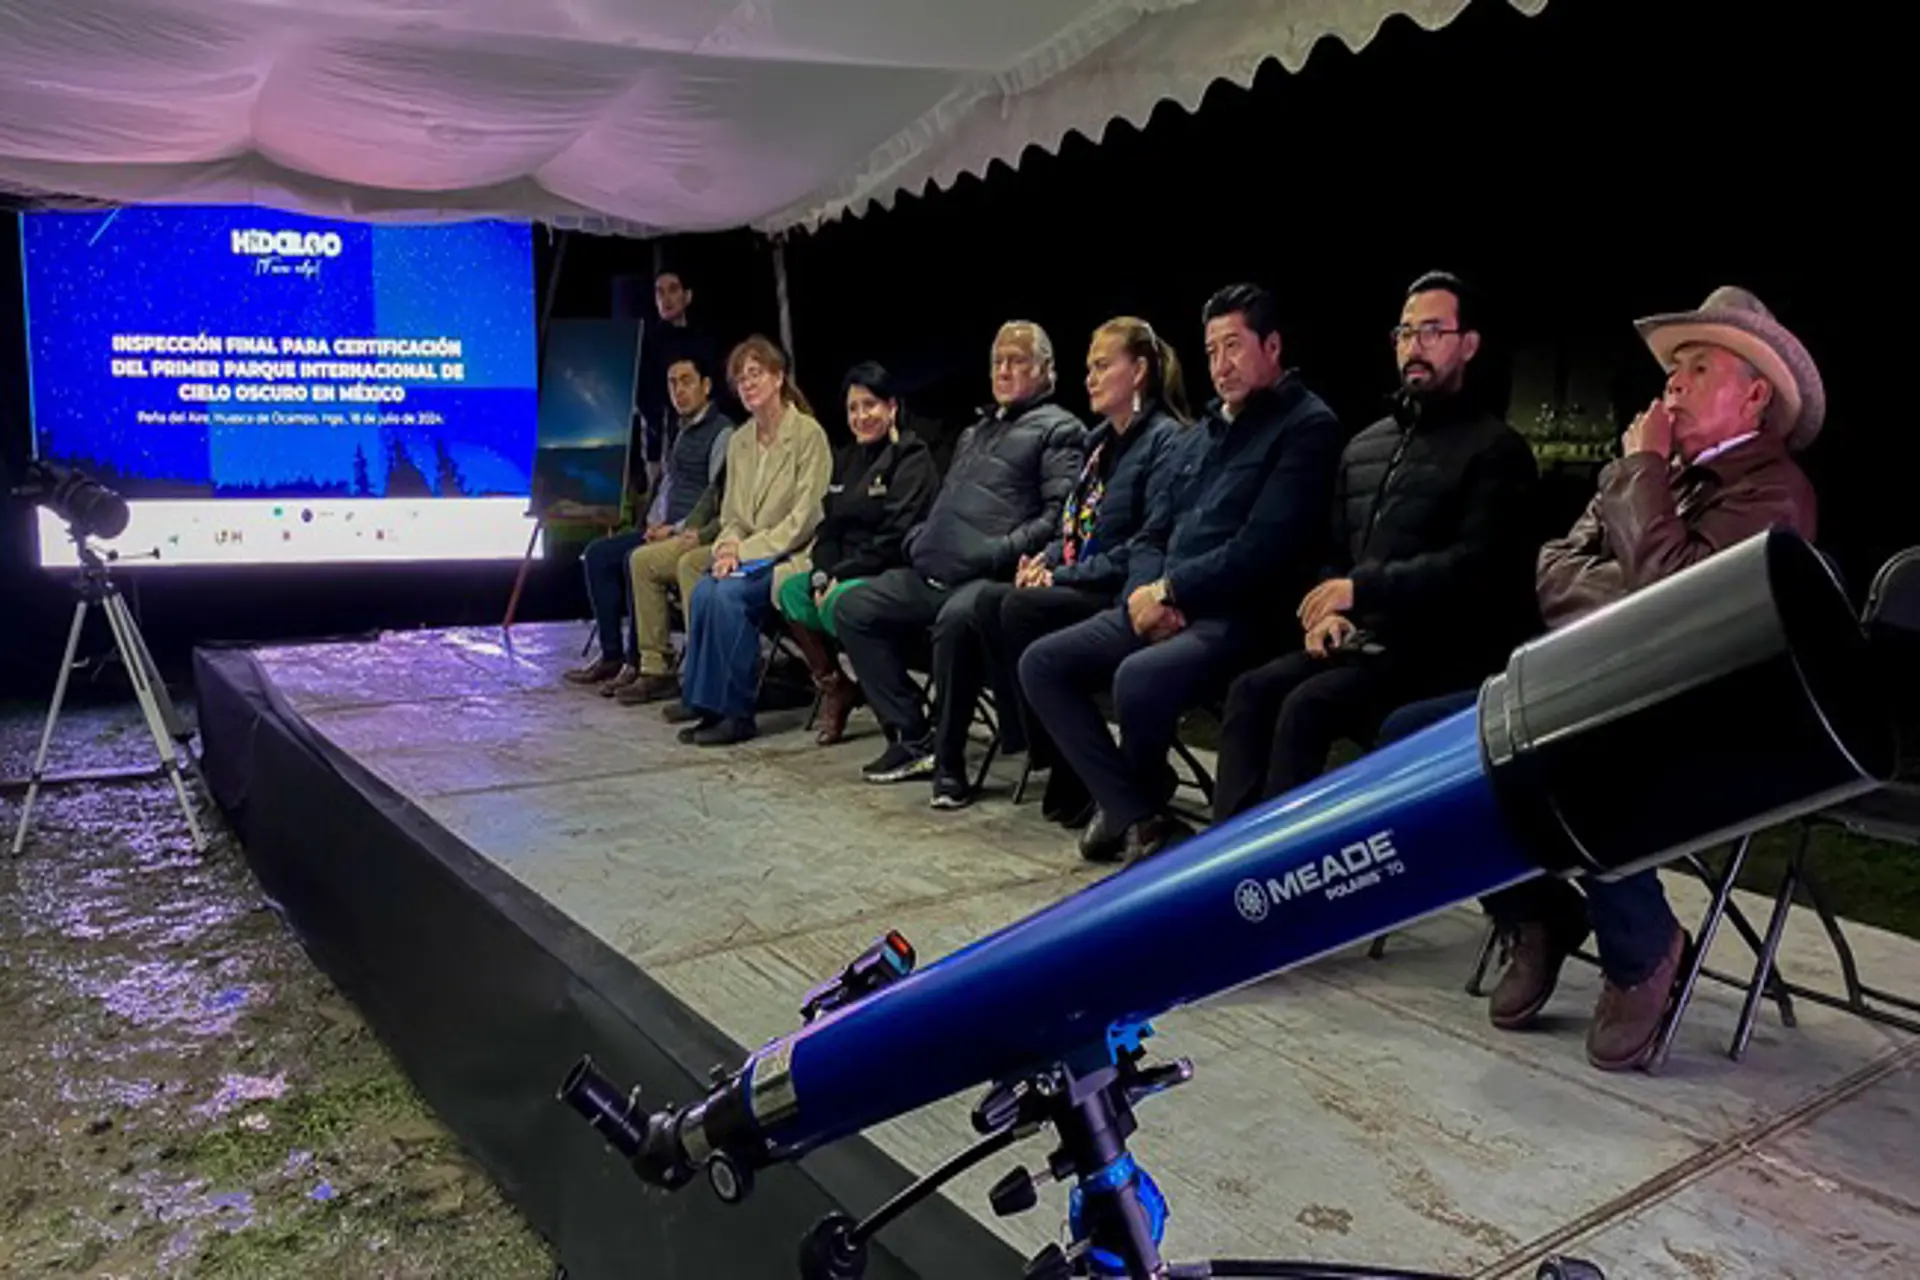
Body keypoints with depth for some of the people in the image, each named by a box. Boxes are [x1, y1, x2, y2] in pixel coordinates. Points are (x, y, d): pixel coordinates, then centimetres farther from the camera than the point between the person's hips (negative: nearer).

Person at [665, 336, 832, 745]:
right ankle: (702, 698, -14)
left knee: (727, 594, -29)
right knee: (704, 592, -24)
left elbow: (805, 519, -13)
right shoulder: (739, 442, 14)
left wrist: (746, 550, -16)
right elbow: (732, 516, 16)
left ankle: (735, 712, -19)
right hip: (749, 557, 6)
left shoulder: (808, 434, -8)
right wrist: (728, 547, -6)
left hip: (793, 556, -6)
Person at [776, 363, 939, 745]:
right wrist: (822, 574, -7)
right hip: (846, 572, 8)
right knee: (791, 589, -16)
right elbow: (830, 528, 13)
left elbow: (896, 538, -17)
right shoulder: (846, 459, 17)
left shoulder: (913, 461, -7)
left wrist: (842, 575, -19)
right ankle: (832, 684, -3)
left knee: (839, 601, -32)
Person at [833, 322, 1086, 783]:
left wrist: (997, 552, -19)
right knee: (854, 609, -1)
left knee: (955, 619, -38)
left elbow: (1059, 515, -10)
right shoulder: (975, 432, 31)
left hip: (991, 577, -9)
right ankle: (912, 738, 0)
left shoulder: (1058, 430, 4)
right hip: (929, 573, 9)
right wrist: (918, 539, 14)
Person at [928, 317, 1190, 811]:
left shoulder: (1165, 441, -8)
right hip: (1076, 587, 8)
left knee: (1022, 608, -29)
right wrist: (1046, 559, 3)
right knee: (985, 603, -15)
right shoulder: (1101, 440, 20)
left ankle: (1069, 769, -17)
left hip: (1122, 599, -8)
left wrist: (1065, 575, -17)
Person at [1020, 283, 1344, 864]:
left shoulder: (1308, 426, -5)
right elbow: (1154, 533, 18)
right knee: (1042, 663, -5)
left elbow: (1262, 549, -17)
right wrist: (1145, 592, -4)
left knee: (1139, 678, -35)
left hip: (1239, 618, -8)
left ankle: (1132, 804, 0)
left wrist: (1169, 590, -12)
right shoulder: (1207, 430, 21)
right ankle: (1141, 818, -11)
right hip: (1163, 608, 9)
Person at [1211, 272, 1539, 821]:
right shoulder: (1363, 447, 19)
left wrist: (1363, 588, -23)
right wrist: (1328, 609, 1)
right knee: (1252, 692, -18)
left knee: (1308, 707, -29)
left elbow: (1478, 564, -15)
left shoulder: (1496, 449, -2)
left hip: (1441, 650, -6)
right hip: (1363, 639, 6)